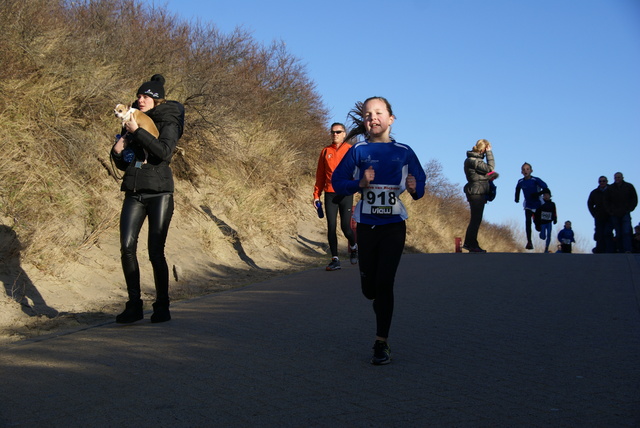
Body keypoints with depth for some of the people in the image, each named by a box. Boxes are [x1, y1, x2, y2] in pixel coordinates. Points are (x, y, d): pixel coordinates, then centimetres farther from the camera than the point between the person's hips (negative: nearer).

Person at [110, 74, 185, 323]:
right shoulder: (132, 122, 16)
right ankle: (134, 305, 1)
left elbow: (165, 152, -19)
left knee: (156, 252, -7)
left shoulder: (167, 123, 1)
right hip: (134, 193, 5)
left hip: (159, 193, -5)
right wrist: (117, 151, 0)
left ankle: (162, 307, 6)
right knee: (127, 248, -7)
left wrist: (138, 132, -17)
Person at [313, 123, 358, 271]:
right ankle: (335, 259, 6)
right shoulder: (325, 152, 11)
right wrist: (316, 195, 9)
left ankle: (353, 247, 26)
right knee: (331, 227, -1)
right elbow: (320, 175, 13)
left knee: (345, 226, -5)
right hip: (330, 194, 3)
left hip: (346, 194, -2)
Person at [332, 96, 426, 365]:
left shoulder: (403, 151, 1)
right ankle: (380, 305, 45)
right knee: (369, 287, 9)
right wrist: (360, 183, -18)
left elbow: (420, 182, 6)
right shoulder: (358, 151, 0)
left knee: (384, 283, -7)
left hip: (394, 226, -1)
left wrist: (415, 188, -16)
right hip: (366, 226, 1)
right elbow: (338, 181, 0)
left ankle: (381, 343, 1)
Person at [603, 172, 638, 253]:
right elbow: (606, 202, 12)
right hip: (615, 215, 2)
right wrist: (610, 212, 1)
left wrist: (629, 209, -2)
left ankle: (627, 250, -19)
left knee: (626, 232, -14)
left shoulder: (629, 187, 3)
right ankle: (620, 252, 7)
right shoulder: (610, 189, 5)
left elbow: (634, 199, 8)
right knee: (618, 234, 3)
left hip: (625, 214, -2)